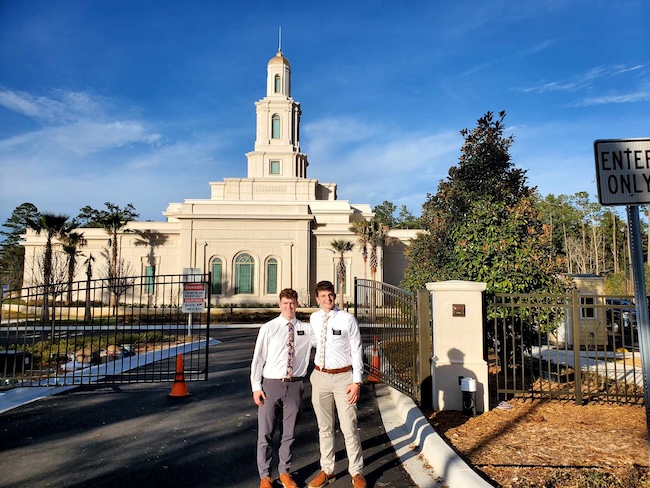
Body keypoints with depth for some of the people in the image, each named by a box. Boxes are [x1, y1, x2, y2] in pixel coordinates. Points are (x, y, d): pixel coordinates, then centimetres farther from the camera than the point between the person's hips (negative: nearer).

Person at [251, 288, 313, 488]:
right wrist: (256, 387, -4)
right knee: (265, 433, 6)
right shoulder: (268, 328, -3)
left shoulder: (306, 329, 3)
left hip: (294, 385, 2)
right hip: (271, 384, -2)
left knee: (288, 433, 13)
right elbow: (258, 358, -2)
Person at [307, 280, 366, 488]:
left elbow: (356, 351, -7)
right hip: (320, 377, 4)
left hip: (343, 377, -4)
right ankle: (326, 470, 32)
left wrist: (357, 381, -11)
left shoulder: (348, 319, -10)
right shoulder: (313, 319, 2)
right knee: (324, 427, 15)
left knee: (349, 427, 3)